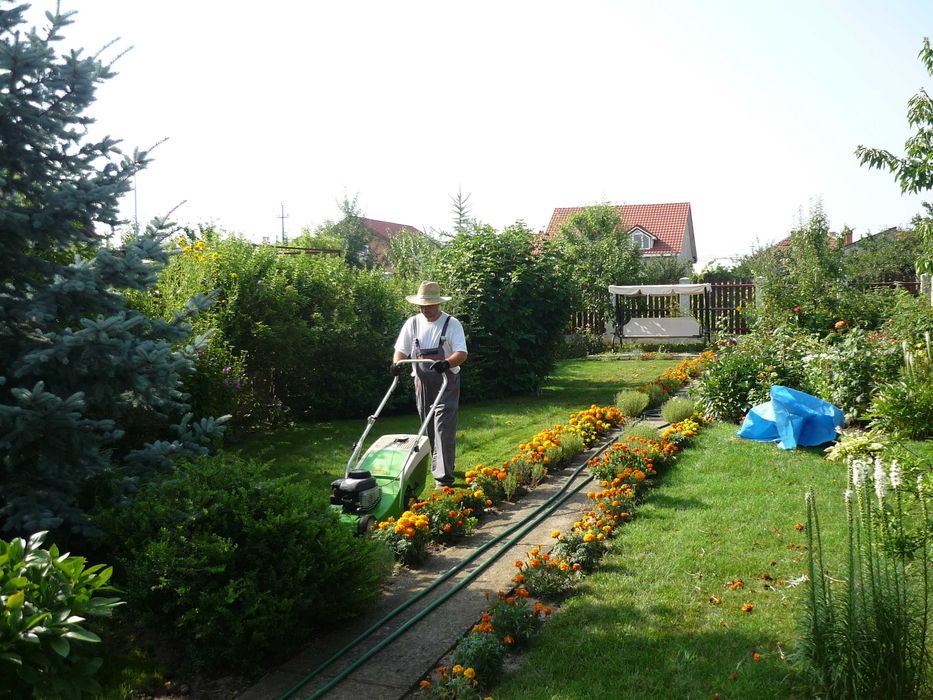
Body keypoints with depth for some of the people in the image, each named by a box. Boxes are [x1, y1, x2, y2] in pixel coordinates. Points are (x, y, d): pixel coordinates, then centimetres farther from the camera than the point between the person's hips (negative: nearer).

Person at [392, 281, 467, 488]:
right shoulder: (412, 323, 4)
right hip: (422, 384, 5)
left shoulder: (452, 324, -8)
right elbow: (401, 350, 4)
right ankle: (437, 466, 32)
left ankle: (444, 476, -12)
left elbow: (462, 354, -17)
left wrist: (446, 363, -37)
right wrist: (397, 363, -19)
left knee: (444, 428, -12)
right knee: (429, 428, 15)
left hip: (446, 383, -5)